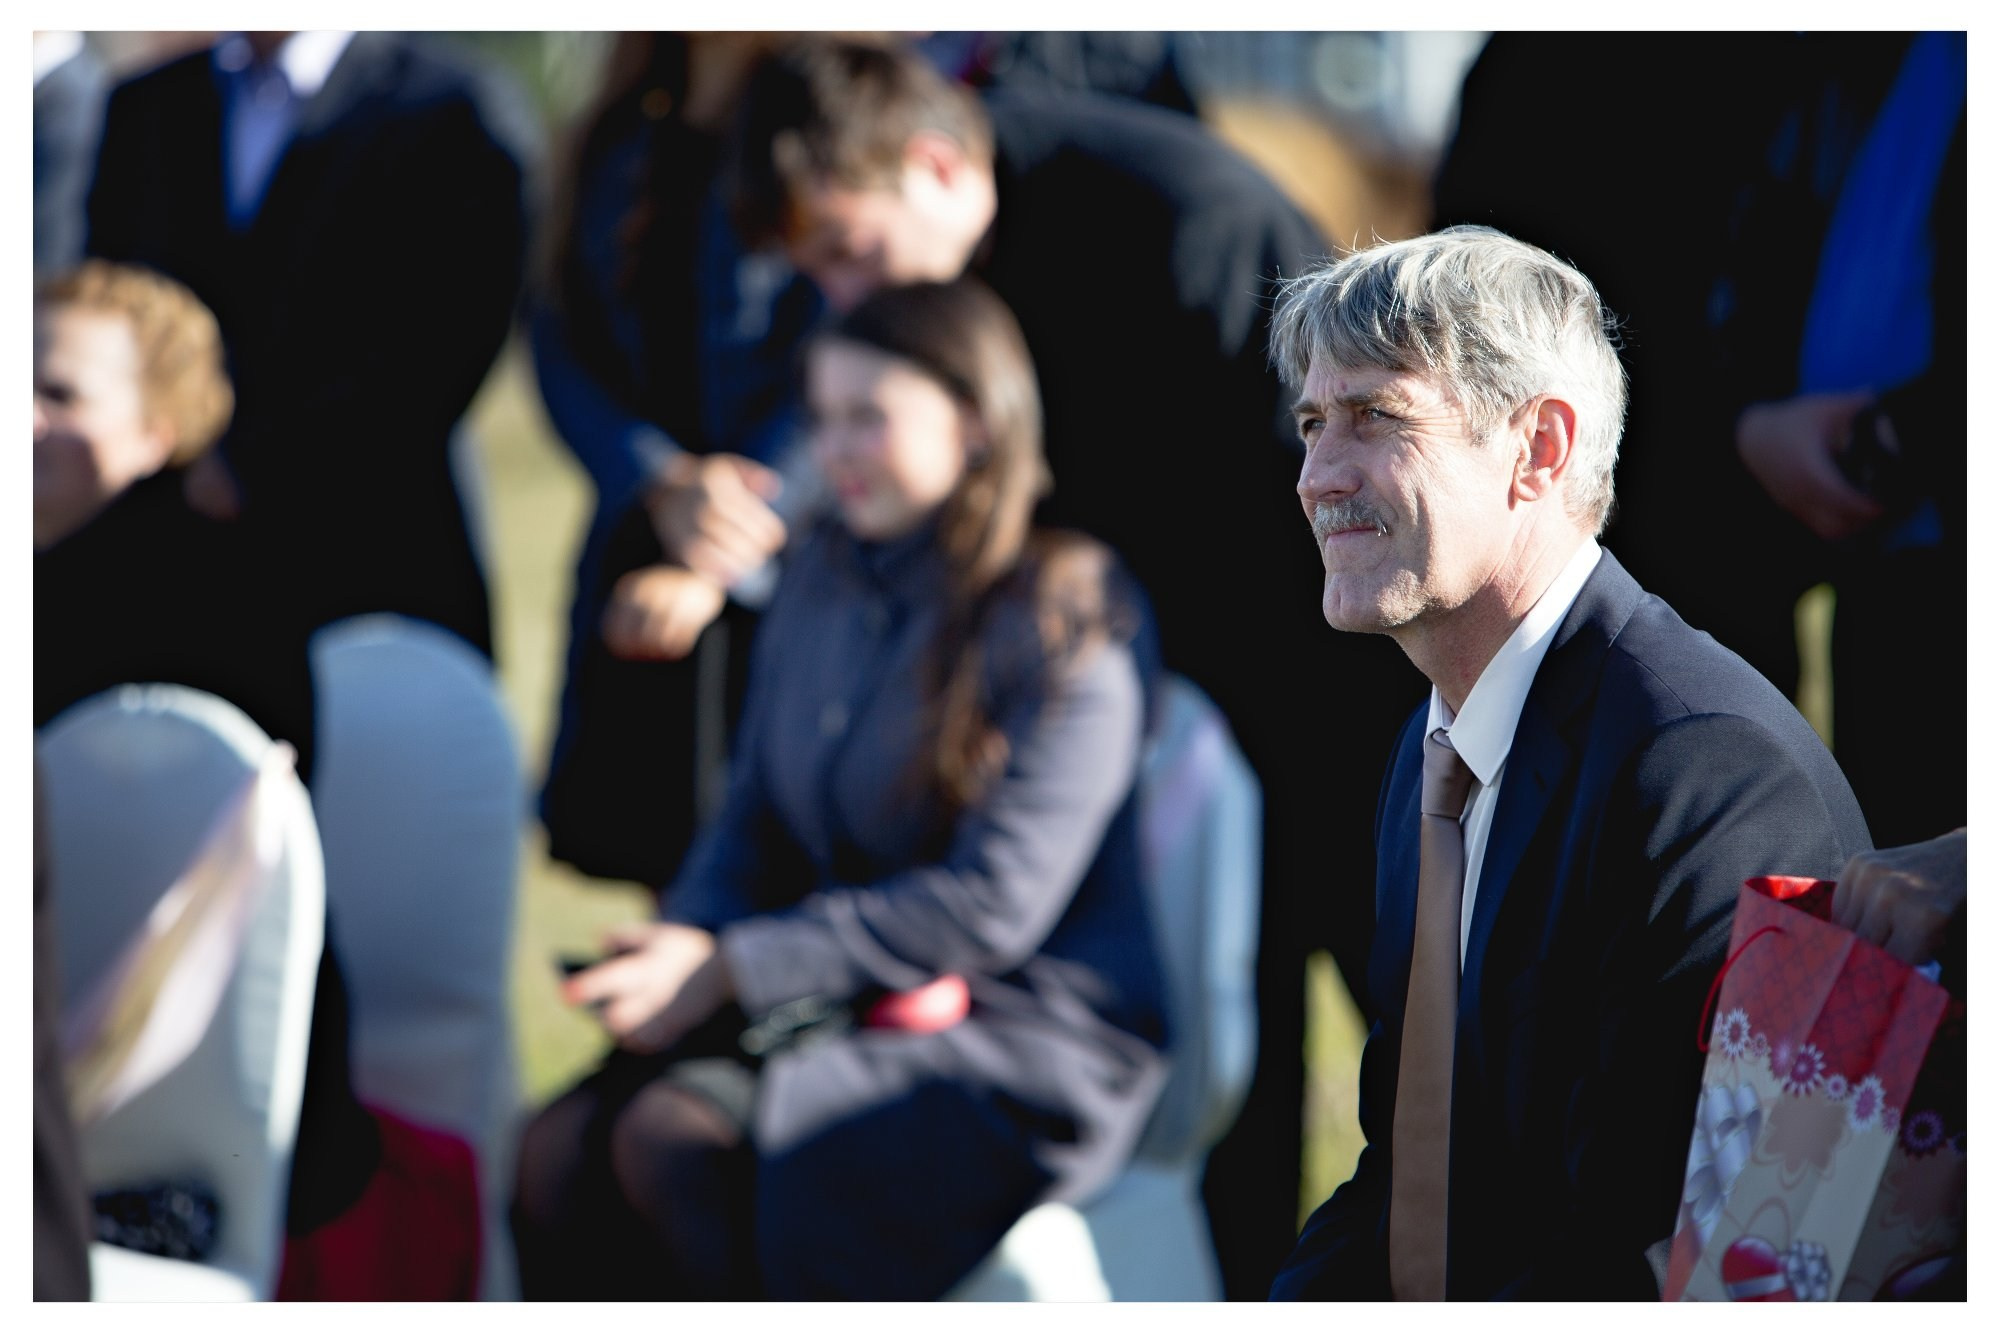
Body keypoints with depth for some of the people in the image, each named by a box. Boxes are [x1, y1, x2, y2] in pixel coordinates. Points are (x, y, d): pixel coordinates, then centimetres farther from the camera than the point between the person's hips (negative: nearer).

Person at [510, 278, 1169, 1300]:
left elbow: (996, 903, -16)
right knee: (556, 1152, -18)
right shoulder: (819, 582, 13)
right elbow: (755, 822, 18)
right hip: (839, 1015, 7)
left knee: (679, 1141, -29)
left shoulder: (1069, 620, -10)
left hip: (1023, 1042, -7)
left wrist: (737, 967, -17)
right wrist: (681, 954, -5)